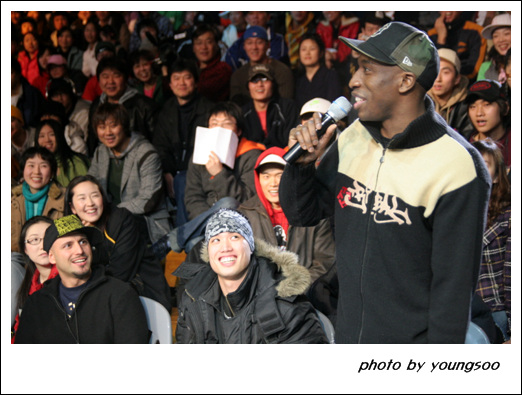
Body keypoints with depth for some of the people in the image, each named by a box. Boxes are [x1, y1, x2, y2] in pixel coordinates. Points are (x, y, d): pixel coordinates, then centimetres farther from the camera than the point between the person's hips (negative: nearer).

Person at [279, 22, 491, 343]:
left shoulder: (456, 166, -19)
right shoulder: (353, 139, 0)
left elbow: (454, 287, -17)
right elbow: (302, 214, 9)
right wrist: (302, 163, -10)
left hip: (411, 339, -6)